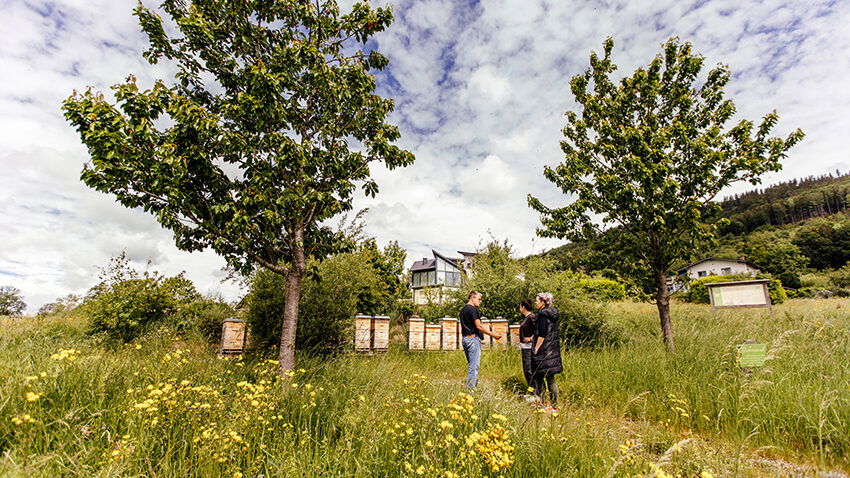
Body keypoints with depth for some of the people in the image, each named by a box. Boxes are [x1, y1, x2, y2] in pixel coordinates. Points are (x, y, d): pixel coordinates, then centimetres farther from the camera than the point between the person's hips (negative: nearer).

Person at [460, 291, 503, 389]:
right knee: (474, 366, -7)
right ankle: (471, 389, -8)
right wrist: (493, 335, -11)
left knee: (471, 365, 14)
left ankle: (469, 388, 15)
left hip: (465, 338, 10)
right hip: (473, 338, -9)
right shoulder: (473, 309, -11)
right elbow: (479, 326, -16)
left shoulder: (463, 310, 18)